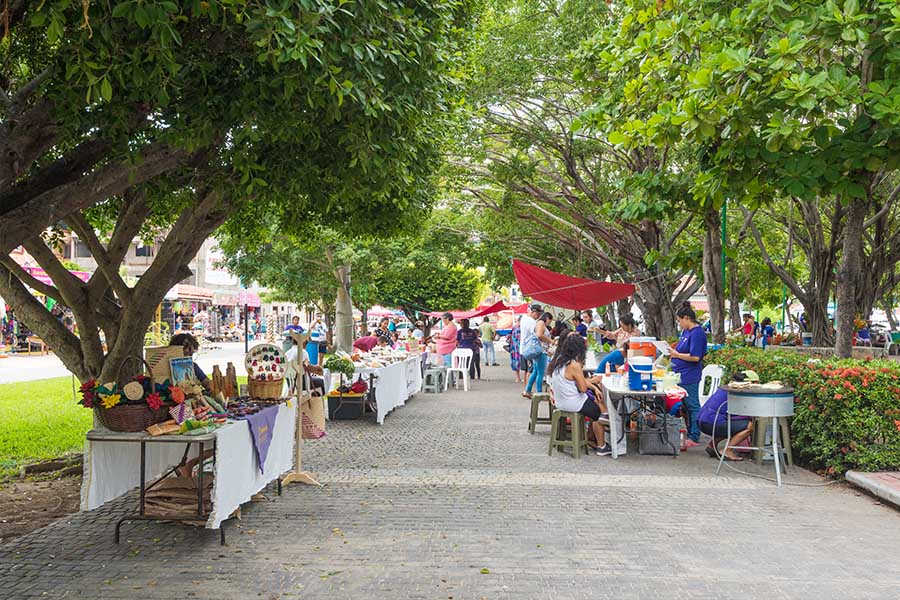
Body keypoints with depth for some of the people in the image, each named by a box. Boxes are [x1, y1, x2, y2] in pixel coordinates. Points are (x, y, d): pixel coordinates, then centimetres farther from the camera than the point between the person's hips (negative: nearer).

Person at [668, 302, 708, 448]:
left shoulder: (697, 333, -16)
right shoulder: (686, 331, 13)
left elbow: (695, 357, -22)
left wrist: (677, 355, -14)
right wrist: (673, 352, 7)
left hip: (690, 376, -10)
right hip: (682, 375, 10)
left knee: (692, 406, -2)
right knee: (686, 406, 15)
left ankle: (694, 437, 3)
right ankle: (690, 433, 24)